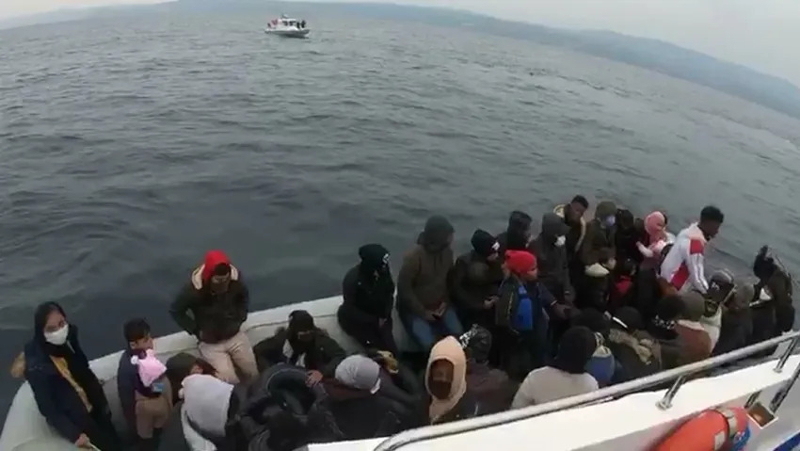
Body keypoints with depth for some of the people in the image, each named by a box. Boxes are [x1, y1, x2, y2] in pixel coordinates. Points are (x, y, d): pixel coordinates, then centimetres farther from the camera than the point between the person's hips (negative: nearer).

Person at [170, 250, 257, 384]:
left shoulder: (235, 281, -16)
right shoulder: (194, 290, -25)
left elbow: (244, 297, 8)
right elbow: (175, 311, -8)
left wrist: (240, 319, -3)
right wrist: (196, 330, -12)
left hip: (235, 335, 3)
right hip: (210, 343, -3)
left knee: (253, 374, 4)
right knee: (230, 381, -15)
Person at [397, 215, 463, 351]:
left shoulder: (447, 252, -6)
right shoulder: (414, 257, -25)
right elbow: (404, 288, -19)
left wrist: (445, 302, -3)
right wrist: (422, 312, -17)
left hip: (439, 305, 5)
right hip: (413, 309, -5)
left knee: (459, 334, -12)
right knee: (429, 344, -23)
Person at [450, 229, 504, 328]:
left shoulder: (496, 260, -2)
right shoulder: (464, 262, -13)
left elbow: (501, 281, 9)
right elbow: (456, 288, -13)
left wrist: (499, 296, -12)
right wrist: (478, 304, -16)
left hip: (490, 307, 3)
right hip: (470, 310, -3)